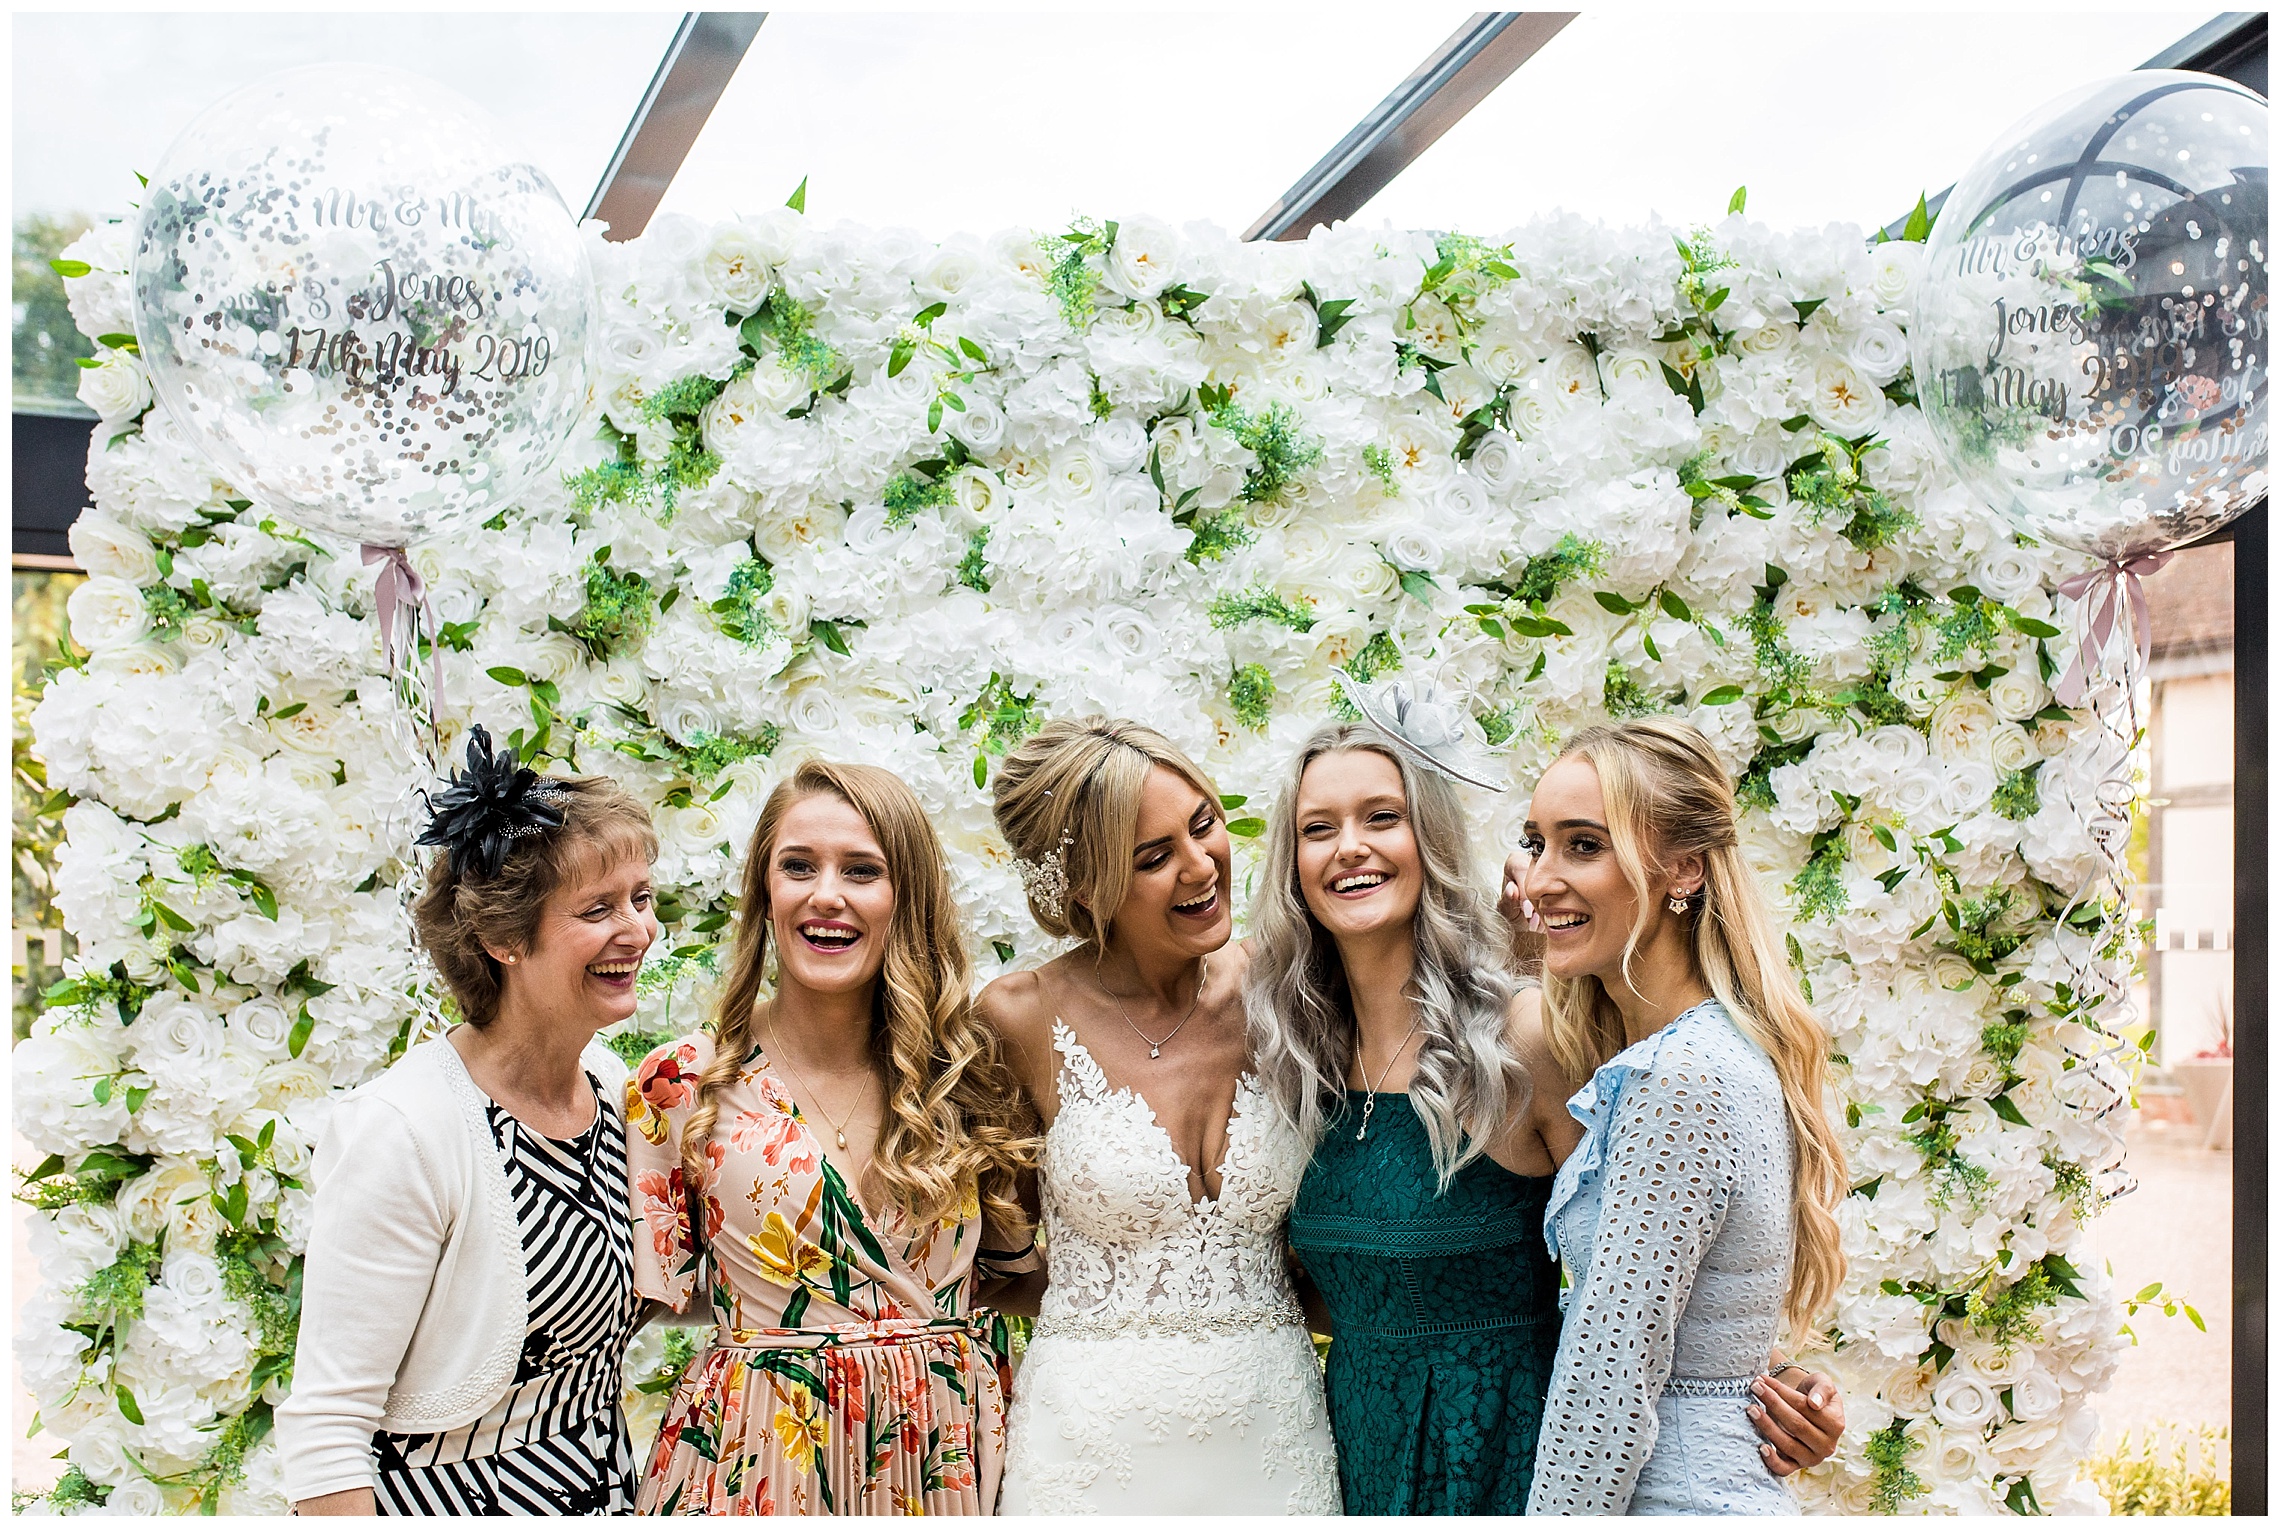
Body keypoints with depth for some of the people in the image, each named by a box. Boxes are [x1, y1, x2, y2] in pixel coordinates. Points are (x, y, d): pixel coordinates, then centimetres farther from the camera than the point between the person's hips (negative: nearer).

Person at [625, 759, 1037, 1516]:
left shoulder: (971, 1072, 0)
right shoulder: (681, 1085, -7)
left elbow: (1013, 1266, 8)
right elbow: (654, 1294, -1)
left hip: (948, 1455, 3)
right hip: (757, 1460, -2)